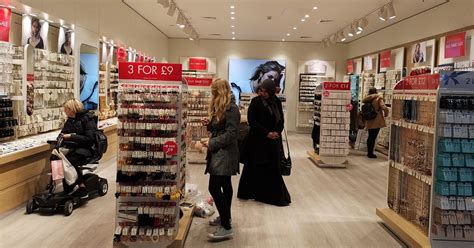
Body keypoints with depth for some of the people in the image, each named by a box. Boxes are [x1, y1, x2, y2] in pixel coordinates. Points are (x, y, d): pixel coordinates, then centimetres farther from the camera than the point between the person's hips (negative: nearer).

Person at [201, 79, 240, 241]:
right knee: (225, 185, 19)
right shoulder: (220, 107, 13)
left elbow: (230, 134, -21)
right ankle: (225, 217, 32)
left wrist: (211, 143, -18)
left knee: (214, 188, -13)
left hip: (225, 154, -10)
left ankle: (226, 227, -7)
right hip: (220, 153, 10)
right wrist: (209, 124, 2)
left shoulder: (232, 109, -17)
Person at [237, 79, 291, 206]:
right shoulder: (256, 101, -7)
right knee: (255, 167, 3)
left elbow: (281, 120, 11)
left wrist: (277, 132, -9)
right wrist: (266, 133, -16)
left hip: (273, 140, 4)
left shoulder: (277, 102, 6)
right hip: (257, 140, -4)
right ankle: (248, 192, 16)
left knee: (273, 167, 7)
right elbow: (251, 120, -11)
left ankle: (275, 195, 17)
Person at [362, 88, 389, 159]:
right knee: (373, 137, -1)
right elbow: (384, 108, -20)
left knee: (370, 137, 17)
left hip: (369, 122, 5)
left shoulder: (367, 100, 5)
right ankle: (371, 153, 2)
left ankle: (369, 152, 26)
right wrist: (385, 115, -3)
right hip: (377, 121, -5)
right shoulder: (378, 98, -9)